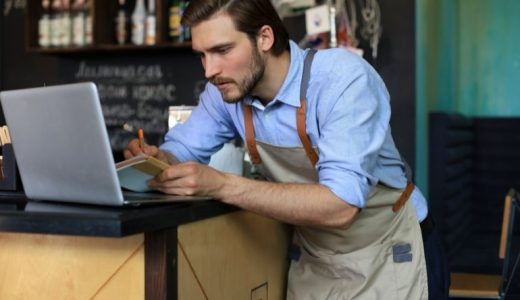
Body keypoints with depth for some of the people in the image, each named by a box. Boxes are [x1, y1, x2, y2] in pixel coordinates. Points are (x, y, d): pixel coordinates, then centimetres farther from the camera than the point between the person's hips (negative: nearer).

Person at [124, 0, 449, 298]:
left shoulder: (345, 80, -27)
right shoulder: (225, 91, -9)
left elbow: (339, 206, -35)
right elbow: (180, 149, 3)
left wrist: (222, 185, -40)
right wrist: (158, 160, -21)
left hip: (385, 255, -4)